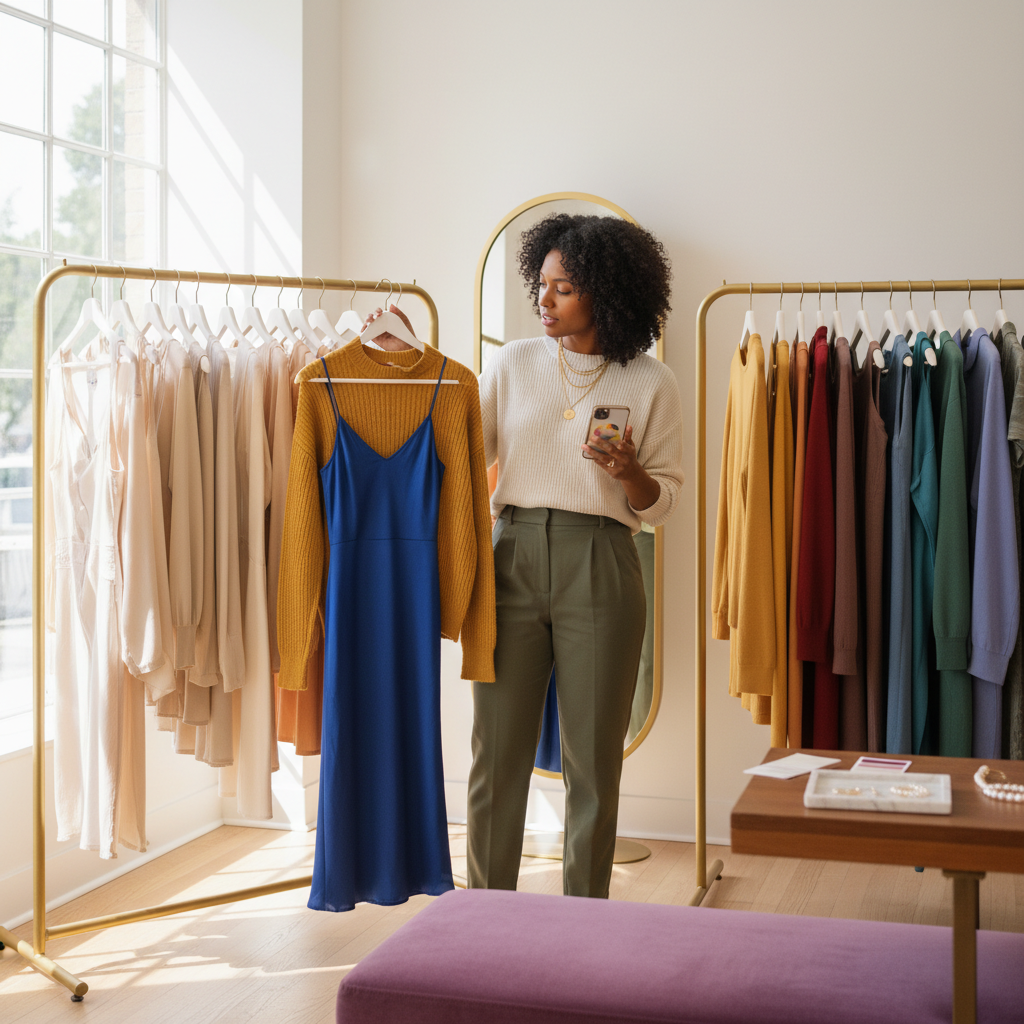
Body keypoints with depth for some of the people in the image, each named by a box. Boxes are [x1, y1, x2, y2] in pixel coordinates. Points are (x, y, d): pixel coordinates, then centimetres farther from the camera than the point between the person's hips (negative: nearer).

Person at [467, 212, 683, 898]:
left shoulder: (650, 383, 2)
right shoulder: (514, 363, 9)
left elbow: (662, 503, 5)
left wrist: (627, 470, -16)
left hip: (599, 566, -2)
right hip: (513, 557, 2)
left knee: (593, 757, 4)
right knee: (498, 750, 4)